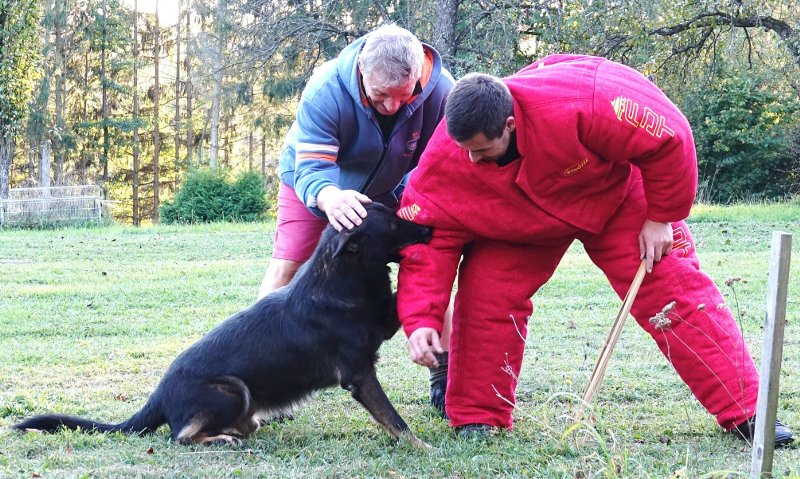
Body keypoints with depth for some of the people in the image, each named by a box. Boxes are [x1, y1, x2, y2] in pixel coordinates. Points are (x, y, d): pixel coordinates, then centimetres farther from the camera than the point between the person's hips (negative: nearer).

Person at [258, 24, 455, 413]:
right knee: (286, 265, -15)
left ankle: (443, 378, -1)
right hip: (315, 186, -2)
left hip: (393, 191, 2)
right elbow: (310, 169, -40)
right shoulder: (326, 90, -38)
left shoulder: (441, 90, -33)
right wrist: (329, 197, -63)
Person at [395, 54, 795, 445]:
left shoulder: (578, 103, -43)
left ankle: (745, 413, -2)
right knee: (485, 293, -18)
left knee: (675, 290, -10)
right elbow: (431, 240, -24)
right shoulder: (446, 155, -31)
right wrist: (419, 321, -34)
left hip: (614, 198, -2)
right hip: (518, 221, 2)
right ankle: (477, 418, 0)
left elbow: (668, 137, -30)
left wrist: (661, 216, -19)